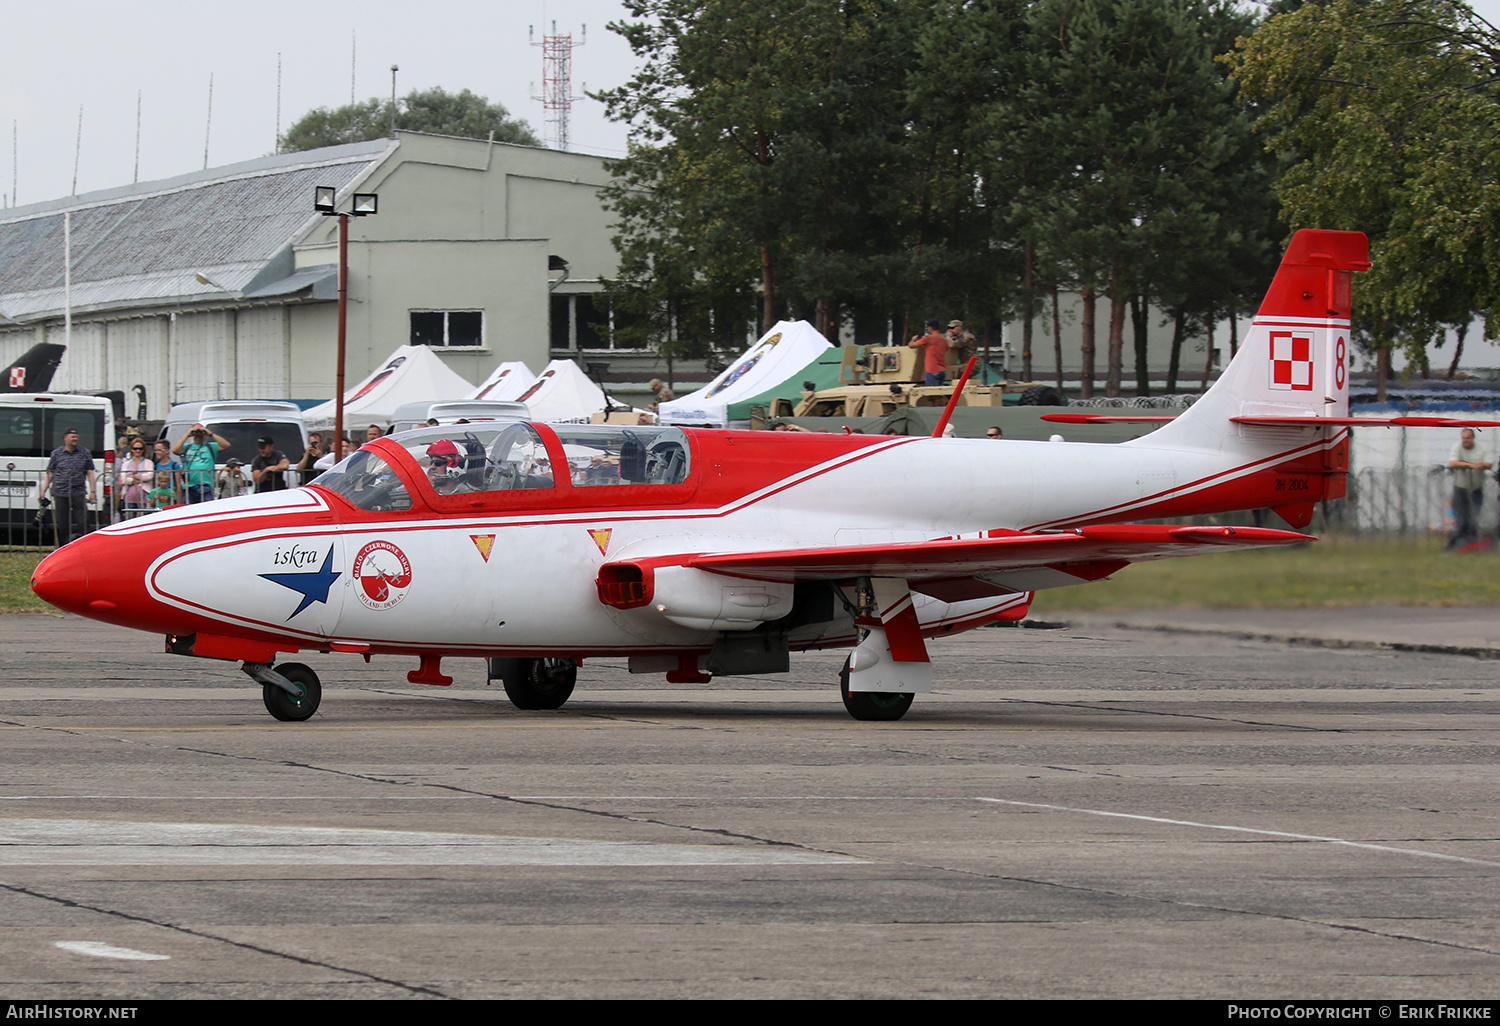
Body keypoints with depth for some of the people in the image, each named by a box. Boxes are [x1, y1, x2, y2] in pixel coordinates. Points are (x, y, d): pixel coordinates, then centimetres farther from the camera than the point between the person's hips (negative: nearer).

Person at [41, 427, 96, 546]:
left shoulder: (85, 453, 8)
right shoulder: (57, 453, 7)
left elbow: (90, 473, 9)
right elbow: (50, 474, 10)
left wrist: (92, 491, 1)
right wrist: (43, 492, 4)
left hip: (79, 494, 0)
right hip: (60, 494, 0)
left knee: (82, 523, -8)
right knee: (61, 525, 2)